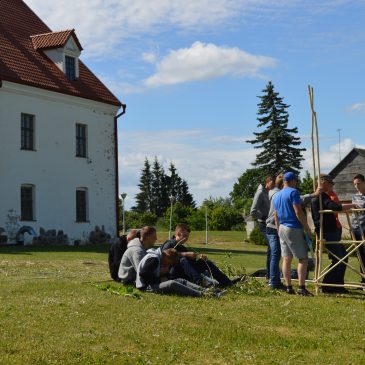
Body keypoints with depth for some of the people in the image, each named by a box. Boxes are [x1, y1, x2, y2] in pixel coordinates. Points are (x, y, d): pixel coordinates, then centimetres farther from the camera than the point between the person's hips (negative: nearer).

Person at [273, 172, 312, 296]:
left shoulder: (277, 195, 15)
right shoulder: (293, 192, -10)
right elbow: (298, 212, -16)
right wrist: (307, 229, -11)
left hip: (282, 229, 8)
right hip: (294, 229, -8)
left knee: (286, 259, 8)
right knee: (303, 258, -4)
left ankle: (288, 288, 8)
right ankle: (301, 288, -11)